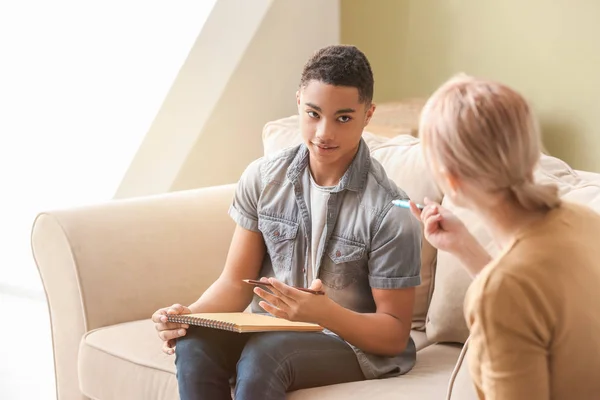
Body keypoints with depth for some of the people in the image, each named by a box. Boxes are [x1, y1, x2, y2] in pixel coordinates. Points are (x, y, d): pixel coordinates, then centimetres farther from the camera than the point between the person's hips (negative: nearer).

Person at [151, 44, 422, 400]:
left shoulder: (388, 211, -14)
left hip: (354, 342, -4)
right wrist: (190, 314, -16)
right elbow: (236, 281, 6)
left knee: (263, 356, -35)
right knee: (194, 345, -28)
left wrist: (324, 313, -29)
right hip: (270, 331, 4)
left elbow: (395, 335, -10)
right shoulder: (262, 178, 1)